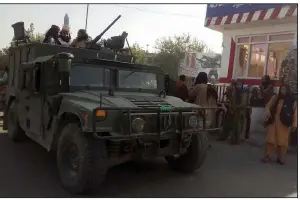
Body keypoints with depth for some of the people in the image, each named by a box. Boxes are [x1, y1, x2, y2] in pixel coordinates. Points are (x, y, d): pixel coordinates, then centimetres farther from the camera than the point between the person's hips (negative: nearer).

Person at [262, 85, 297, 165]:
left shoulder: (292, 102, -1)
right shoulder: (275, 98, 4)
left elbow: (295, 113, -2)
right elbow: (268, 106, 8)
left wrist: (294, 124, -10)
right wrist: (268, 113, -12)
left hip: (284, 124, -1)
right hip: (273, 122, 1)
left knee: (282, 141, 4)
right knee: (270, 139, 1)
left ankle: (280, 157, 17)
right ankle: (267, 156, 8)